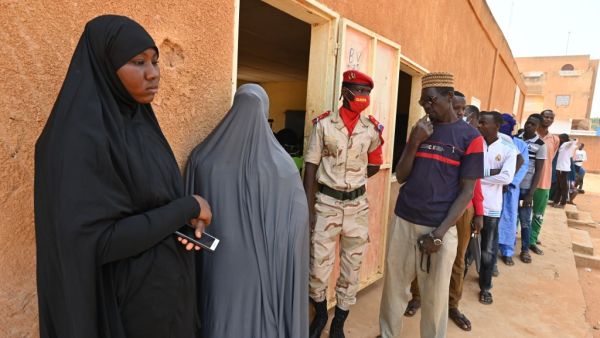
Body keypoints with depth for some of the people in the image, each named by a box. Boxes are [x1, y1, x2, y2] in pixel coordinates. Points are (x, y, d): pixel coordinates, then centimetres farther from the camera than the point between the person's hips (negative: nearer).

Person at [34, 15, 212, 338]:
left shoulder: (140, 122, 2)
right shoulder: (81, 136, -23)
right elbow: (97, 240, -26)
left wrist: (187, 215, -8)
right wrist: (189, 207, -20)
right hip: (130, 293, -7)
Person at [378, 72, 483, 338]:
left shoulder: (470, 137, -2)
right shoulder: (420, 130, 10)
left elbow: (467, 192, -5)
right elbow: (400, 177, 7)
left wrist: (439, 233, -12)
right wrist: (413, 143, -9)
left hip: (439, 228, -3)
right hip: (403, 221, 4)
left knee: (435, 296, 9)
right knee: (394, 287, 11)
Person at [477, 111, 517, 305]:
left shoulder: (508, 149, -3)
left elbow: (507, 178, -14)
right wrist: (490, 173, -17)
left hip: (491, 206, -1)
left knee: (488, 250, 10)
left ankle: (485, 286, 28)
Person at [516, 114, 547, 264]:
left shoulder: (540, 145, -5)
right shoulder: (515, 138, 3)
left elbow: (538, 171, -5)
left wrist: (530, 193, -10)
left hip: (525, 188, -2)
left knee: (525, 221, 5)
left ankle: (525, 250, 19)